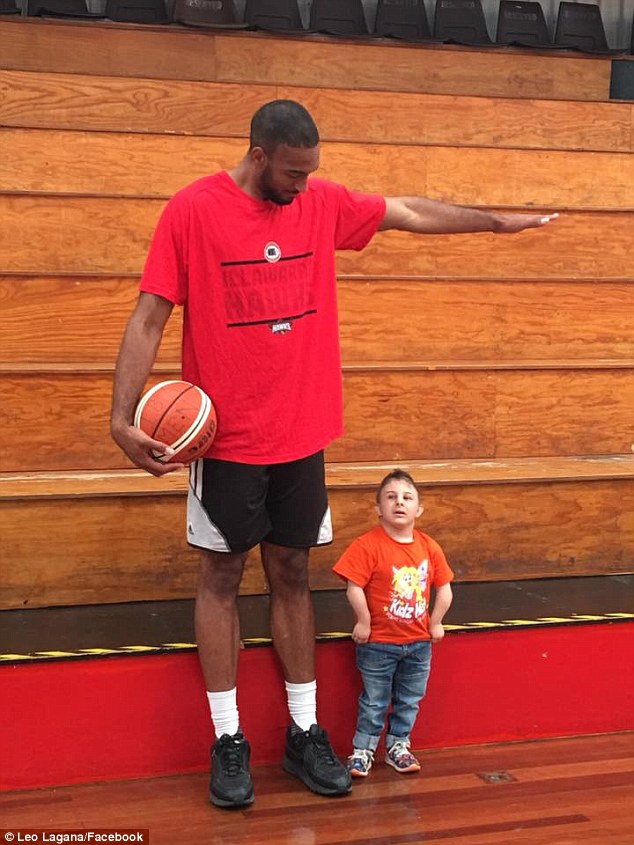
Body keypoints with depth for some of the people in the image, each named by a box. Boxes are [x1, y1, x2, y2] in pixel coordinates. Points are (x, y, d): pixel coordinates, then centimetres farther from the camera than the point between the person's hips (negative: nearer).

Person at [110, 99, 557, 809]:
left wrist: (497, 222, 21)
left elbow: (409, 213, 16)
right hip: (225, 438, -4)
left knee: (291, 574, 12)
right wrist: (123, 417, -19)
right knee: (222, 574, 6)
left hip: (302, 434, 4)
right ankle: (228, 742, 18)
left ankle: (305, 733, 22)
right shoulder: (192, 210, -10)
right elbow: (149, 318, -10)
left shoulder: (324, 203, 3)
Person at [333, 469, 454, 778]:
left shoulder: (429, 547, -2)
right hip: (378, 642, -4)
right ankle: (363, 749, 24)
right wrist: (363, 622, -15)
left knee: (409, 700, 17)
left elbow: (444, 590, 6)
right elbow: (354, 588, -20)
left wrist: (435, 623, 4)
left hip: (419, 642, 5)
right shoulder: (368, 546, -18)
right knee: (374, 701, 8)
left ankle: (398, 746, 34)